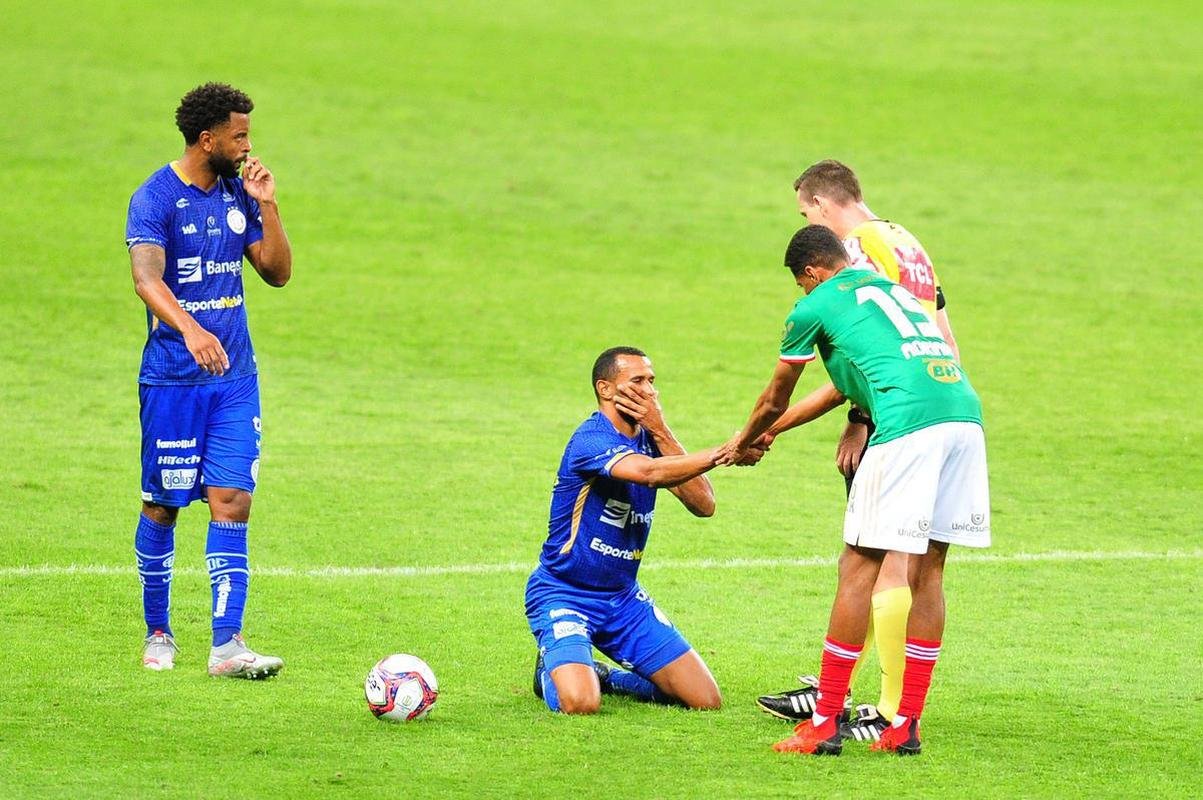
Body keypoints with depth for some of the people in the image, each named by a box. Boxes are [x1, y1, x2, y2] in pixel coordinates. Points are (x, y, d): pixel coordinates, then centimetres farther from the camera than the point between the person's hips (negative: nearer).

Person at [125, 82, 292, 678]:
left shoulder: (237, 194, 9)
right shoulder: (155, 199, -11)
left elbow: (278, 272, 11)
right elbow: (146, 279, -25)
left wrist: (267, 207, -3)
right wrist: (189, 329, -42)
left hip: (235, 377, 5)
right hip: (172, 378, -5)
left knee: (232, 500, -6)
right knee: (164, 505, 5)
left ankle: (227, 645, -10)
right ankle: (157, 634, 22)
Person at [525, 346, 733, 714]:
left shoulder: (649, 439, 4)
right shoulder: (592, 439, -20)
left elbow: (703, 504, -9)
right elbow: (648, 473, -40)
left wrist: (660, 432, -14)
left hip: (623, 597, 7)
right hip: (565, 594, -7)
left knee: (706, 700, 0)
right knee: (579, 703, -30)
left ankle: (605, 677, 21)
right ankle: (551, 671, 7)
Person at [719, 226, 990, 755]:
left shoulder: (816, 305, 12)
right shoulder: (888, 288, 32)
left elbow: (774, 402, 24)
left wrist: (742, 443, 45)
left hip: (909, 424, -7)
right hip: (965, 414, 7)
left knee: (860, 567, -2)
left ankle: (825, 723, -1)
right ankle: (906, 726, 13)